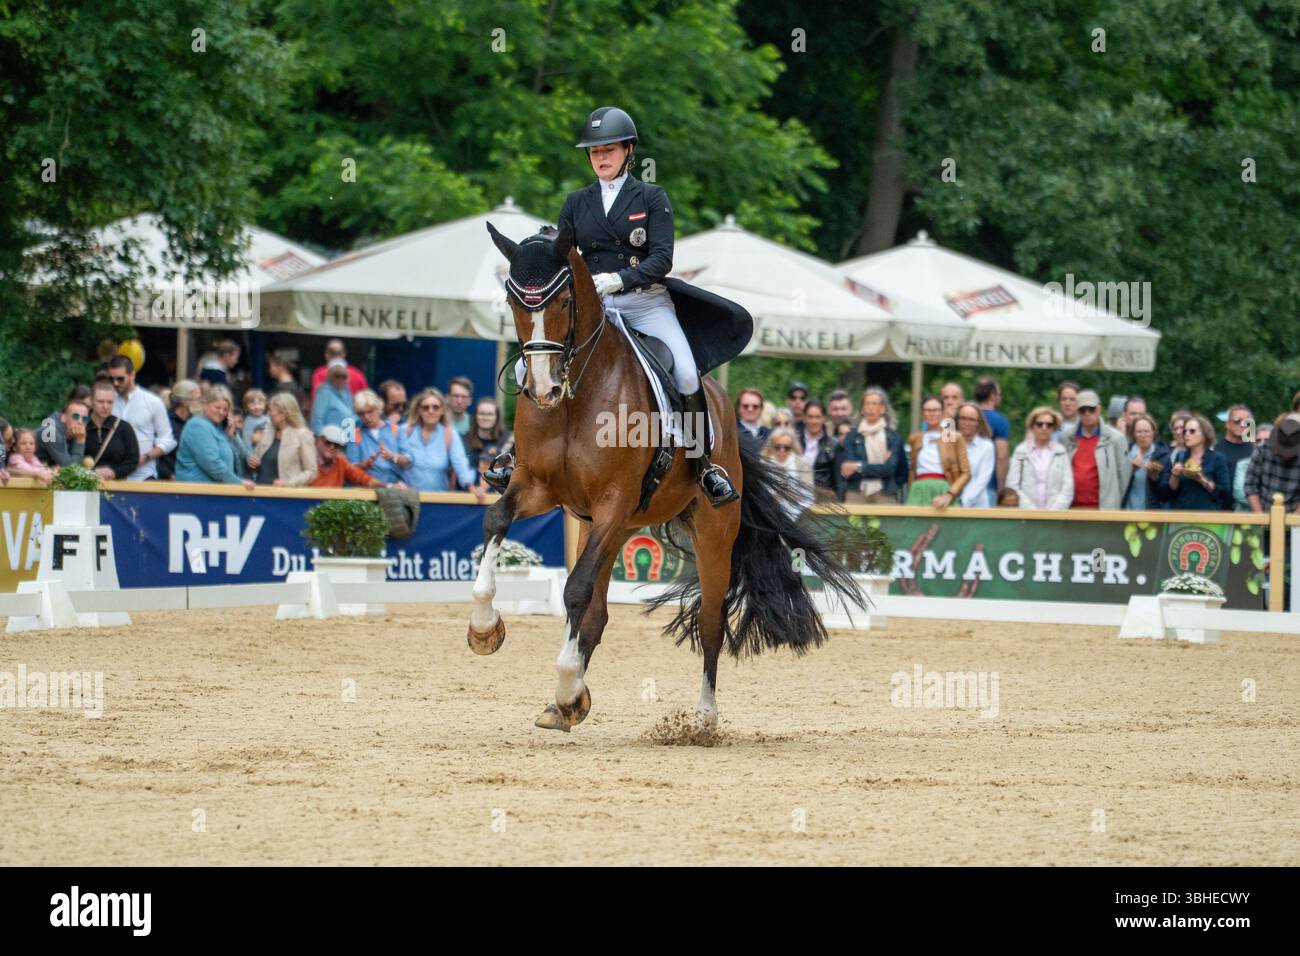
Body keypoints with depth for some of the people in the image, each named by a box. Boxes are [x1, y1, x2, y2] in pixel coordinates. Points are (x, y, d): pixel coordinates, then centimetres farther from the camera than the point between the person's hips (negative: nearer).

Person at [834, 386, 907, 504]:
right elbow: (847, 470, -1)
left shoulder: (893, 437, 7)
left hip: (885, 497, 0)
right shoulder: (852, 436, 9)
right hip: (856, 496, 0)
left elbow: (890, 468, -3)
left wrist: (859, 467, -6)